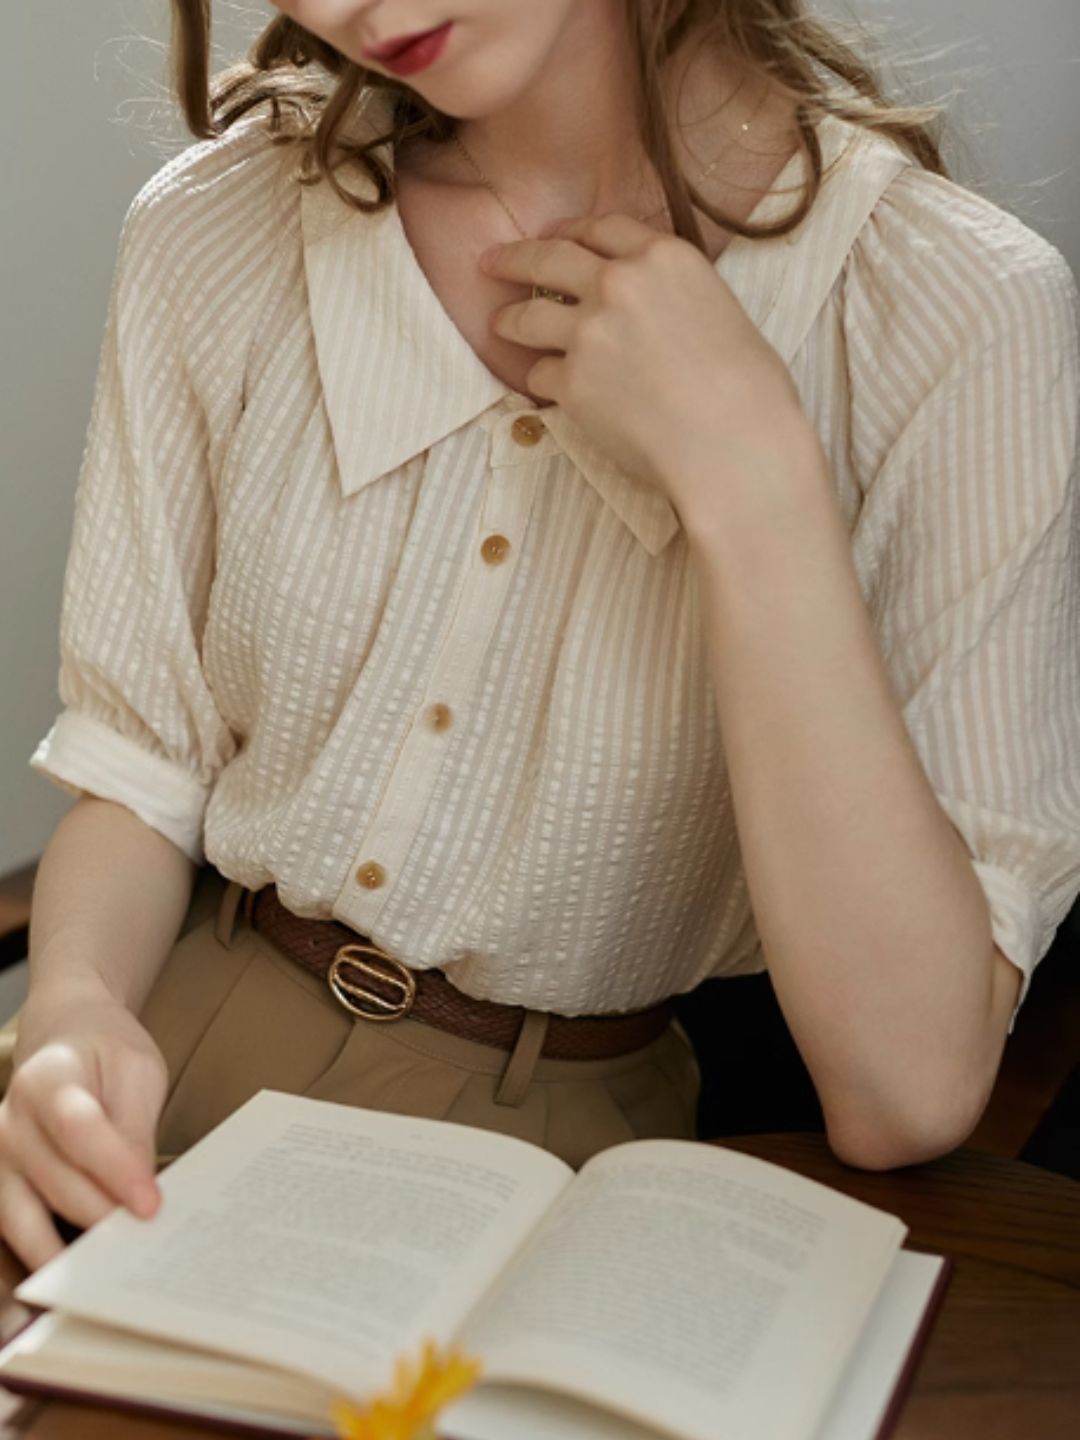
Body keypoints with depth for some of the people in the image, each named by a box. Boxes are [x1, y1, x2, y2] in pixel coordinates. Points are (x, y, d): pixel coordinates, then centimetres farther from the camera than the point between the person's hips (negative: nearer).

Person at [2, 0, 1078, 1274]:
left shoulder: (966, 313, -15)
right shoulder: (213, 234, -2)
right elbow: (137, 761, 4)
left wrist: (752, 481, -25)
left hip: (559, 1123, -2)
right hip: (187, 1037, 3)